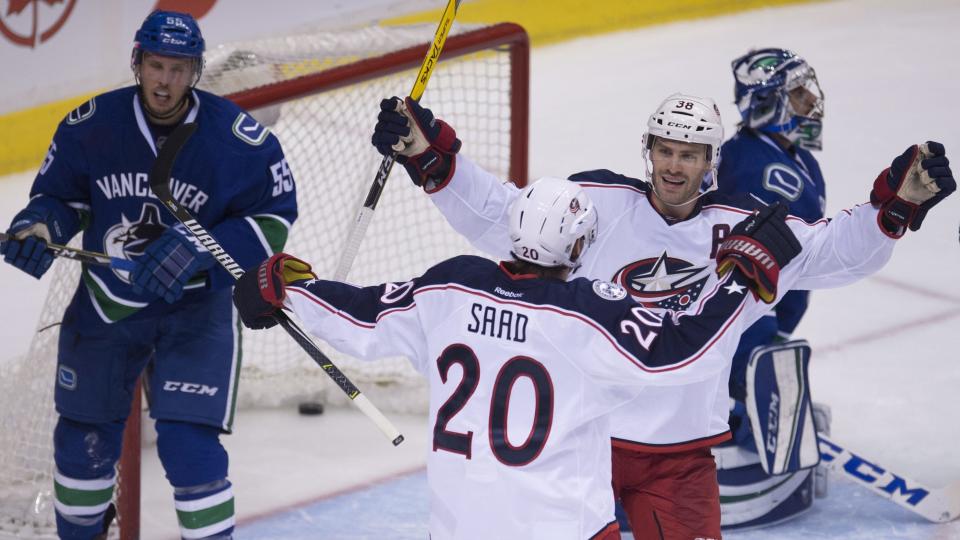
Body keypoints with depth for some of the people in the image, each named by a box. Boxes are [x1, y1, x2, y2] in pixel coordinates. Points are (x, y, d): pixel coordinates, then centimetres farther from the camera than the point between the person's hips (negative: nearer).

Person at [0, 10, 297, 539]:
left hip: (195, 306, -3)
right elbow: (60, 194, 3)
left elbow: (273, 217, -10)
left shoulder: (237, 138, -18)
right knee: (82, 439, 14)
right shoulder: (91, 125, -11)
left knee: (188, 446, -14)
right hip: (104, 302, 3)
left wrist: (200, 249, -23)